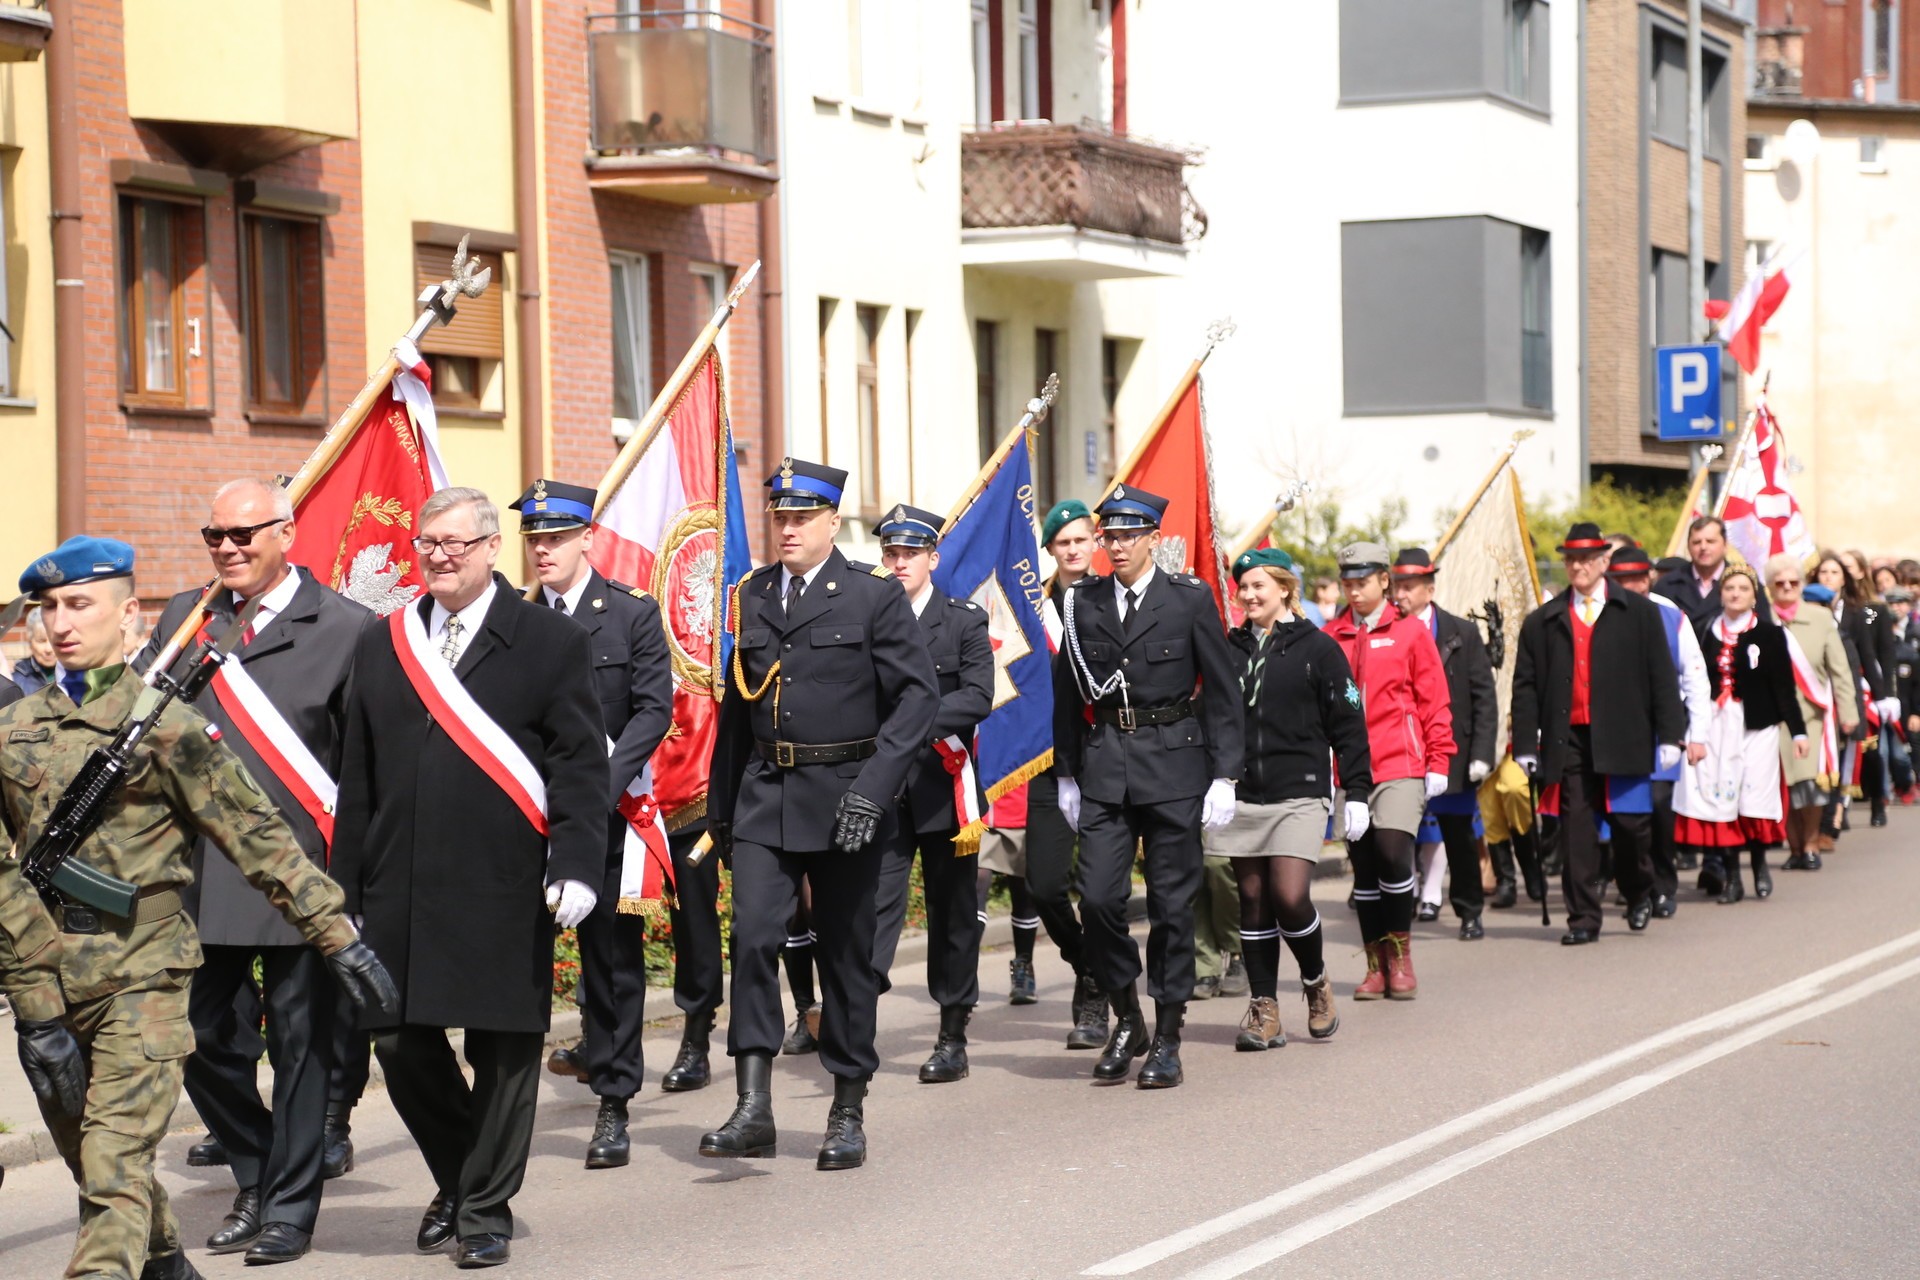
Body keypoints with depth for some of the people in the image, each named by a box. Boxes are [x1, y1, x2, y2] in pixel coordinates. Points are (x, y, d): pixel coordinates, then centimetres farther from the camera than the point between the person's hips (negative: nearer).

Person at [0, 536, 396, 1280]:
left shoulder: (161, 722, -3)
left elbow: (253, 834, -3)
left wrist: (338, 936, -5)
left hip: (143, 970, -5)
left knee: (116, 1168, -14)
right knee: (93, 1165, 14)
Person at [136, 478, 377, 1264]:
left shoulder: (345, 629, -4)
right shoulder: (184, 619, 10)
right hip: (201, 872, 5)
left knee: (301, 1042, 4)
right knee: (201, 1034, 9)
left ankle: (290, 1210, 16)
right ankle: (258, 1177, 30)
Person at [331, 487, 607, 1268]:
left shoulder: (551, 642, 2)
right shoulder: (382, 647, 14)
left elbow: (580, 765, -2)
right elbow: (358, 778, 14)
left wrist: (576, 866, -13)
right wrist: (348, 888, 10)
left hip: (504, 890, -4)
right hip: (400, 890, 4)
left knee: (504, 1049, 2)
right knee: (400, 1042, 5)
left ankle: (487, 1208, 16)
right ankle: (456, 1180, 27)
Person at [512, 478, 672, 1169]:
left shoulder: (633, 614, 1)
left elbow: (654, 708, -4)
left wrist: (603, 785, -15)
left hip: (604, 809, -1)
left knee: (613, 956, 5)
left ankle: (613, 1108, 14)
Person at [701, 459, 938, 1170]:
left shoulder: (875, 596, -3)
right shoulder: (750, 598, 10)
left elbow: (917, 695, -8)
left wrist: (873, 788, -18)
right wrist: (721, 803, 17)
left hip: (844, 794, -3)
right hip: (765, 795, 3)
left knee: (845, 953, 5)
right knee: (753, 937, -11)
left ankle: (848, 1112, 17)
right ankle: (753, 1108, -11)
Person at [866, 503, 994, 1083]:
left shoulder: (966, 621, 3)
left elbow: (978, 697, -9)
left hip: (943, 787, 0)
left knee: (953, 911, 8)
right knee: (875, 902, -11)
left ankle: (953, 1036, 18)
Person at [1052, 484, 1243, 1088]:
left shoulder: (1190, 599, -1)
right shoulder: (1082, 602, 6)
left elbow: (1222, 692, 0)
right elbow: (1067, 693, 13)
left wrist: (1224, 777, -5)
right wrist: (1066, 774, 11)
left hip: (1173, 765, -2)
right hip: (1104, 769, 2)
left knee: (1172, 903, 1)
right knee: (1099, 897, -6)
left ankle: (1167, 1039, 10)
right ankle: (1126, 1019, 14)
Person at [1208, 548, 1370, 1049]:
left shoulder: (1317, 648, 0)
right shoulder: (1230, 647, 10)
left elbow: (1348, 725, 1)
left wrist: (1357, 792, -3)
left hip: (1299, 792, -4)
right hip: (1240, 795, 4)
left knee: (1289, 896, -14)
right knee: (1253, 900, 4)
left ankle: (1315, 980, 13)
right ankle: (1263, 1008, 10)